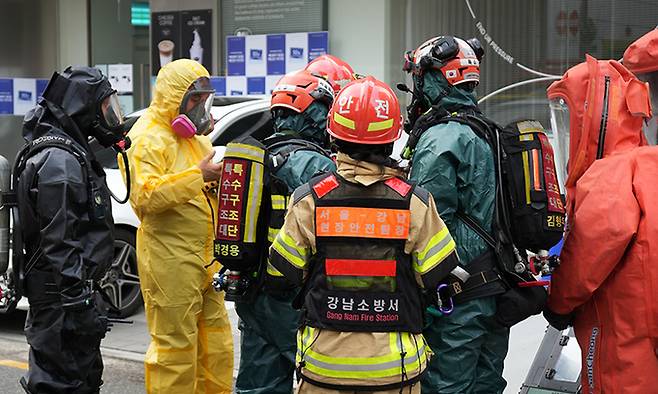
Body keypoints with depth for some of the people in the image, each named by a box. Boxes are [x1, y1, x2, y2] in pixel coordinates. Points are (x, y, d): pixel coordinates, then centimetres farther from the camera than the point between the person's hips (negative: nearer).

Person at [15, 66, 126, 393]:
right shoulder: (60, 161, -18)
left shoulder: (70, 153, 16)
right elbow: (59, 242, -23)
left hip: (74, 286, 11)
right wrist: (77, 301, -24)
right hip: (63, 293, -11)